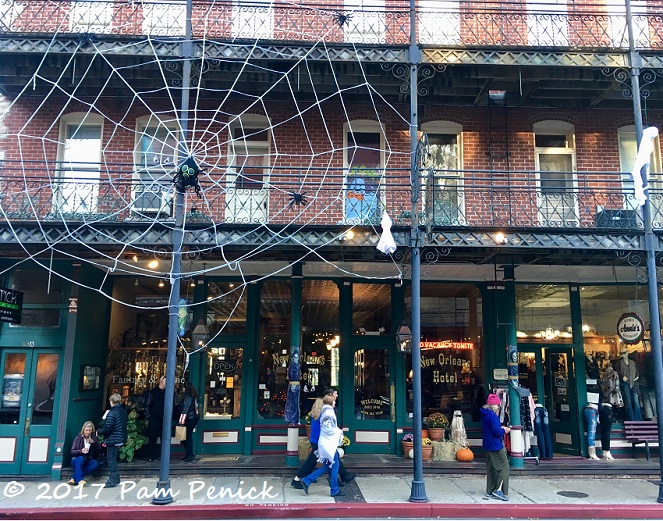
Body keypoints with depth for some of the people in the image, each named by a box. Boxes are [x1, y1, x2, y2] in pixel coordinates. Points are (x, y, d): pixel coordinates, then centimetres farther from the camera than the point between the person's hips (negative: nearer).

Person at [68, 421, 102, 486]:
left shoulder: (94, 438, 5)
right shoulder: (78, 438, -1)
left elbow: (99, 450, -1)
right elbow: (72, 451, -6)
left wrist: (94, 443, -16)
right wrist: (81, 451, -26)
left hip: (88, 461, 2)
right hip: (77, 461, -2)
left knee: (96, 464, -30)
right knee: (81, 458, -36)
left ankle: (74, 478, -34)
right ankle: (79, 480, -46)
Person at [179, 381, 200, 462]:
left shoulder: (188, 396, -14)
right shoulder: (194, 396, 13)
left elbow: (185, 409, -18)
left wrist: (182, 421, -18)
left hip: (190, 418, -9)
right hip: (195, 417, 9)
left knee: (186, 437, -4)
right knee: (189, 437, 15)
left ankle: (190, 456, -4)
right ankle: (189, 455, 20)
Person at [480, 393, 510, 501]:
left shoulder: (484, 415, 9)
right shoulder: (493, 416, -20)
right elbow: (496, 431, -23)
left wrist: (500, 428, 13)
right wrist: (504, 430, -5)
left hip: (488, 446, 9)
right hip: (496, 446, -9)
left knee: (491, 468, 15)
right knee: (504, 467, -2)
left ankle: (490, 490, 20)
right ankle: (499, 490, -8)